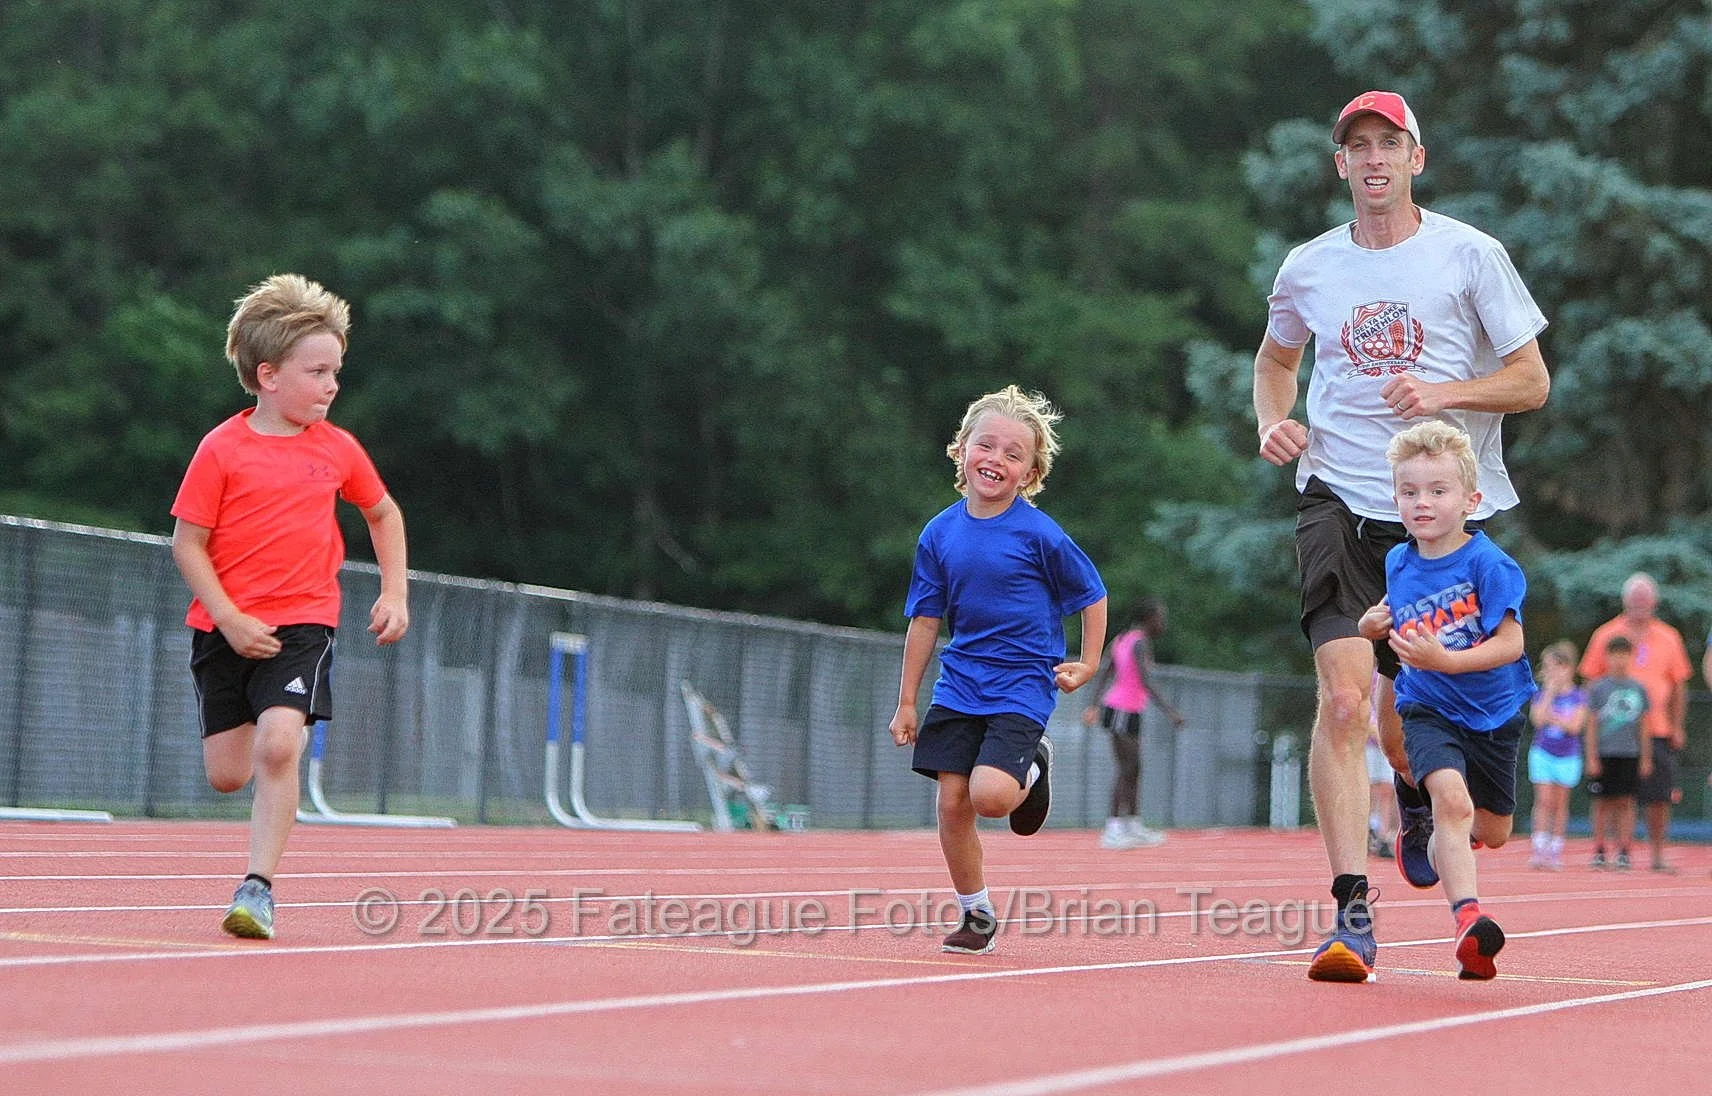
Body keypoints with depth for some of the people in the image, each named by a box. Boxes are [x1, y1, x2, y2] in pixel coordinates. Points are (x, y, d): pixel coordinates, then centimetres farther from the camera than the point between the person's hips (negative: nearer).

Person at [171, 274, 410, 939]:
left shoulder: (338, 449, 3)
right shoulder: (221, 449, -6)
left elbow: (384, 513, 21)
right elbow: (187, 543, -4)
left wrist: (394, 593, 11)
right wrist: (230, 619, -14)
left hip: (303, 620, 0)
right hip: (225, 627, 0)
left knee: (280, 746, -22)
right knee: (227, 774, 3)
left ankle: (258, 886, -16)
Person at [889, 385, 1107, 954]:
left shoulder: (1039, 534, -10)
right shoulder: (940, 533, 2)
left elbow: (1092, 593, 2)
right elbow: (925, 620, 9)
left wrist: (1088, 664, -1)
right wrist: (907, 702, 11)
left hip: (1022, 685, -4)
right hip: (958, 685, 4)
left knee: (991, 793, -22)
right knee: (952, 803, -1)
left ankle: (1033, 769, 13)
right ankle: (975, 916, 15)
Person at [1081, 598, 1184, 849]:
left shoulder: (1121, 640, 13)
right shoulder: (1140, 643, -14)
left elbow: (1102, 674, 13)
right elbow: (1146, 683, -22)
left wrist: (1096, 705, 14)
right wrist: (1169, 711, -24)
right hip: (1125, 713, -9)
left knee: (1134, 769, 12)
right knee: (1126, 769, -9)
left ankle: (1134, 826, 14)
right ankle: (1113, 830, -12)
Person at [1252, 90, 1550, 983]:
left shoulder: (1470, 256, 0)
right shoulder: (1307, 269, 8)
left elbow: (1531, 380, 2)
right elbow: (1275, 357, 27)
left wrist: (1445, 392, -15)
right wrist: (1273, 422, 6)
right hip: (1338, 500, 1)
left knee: (1405, 724, 3)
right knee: (1343, 700, -18)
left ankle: (1415, 796, 42)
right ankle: (1352, 914, -19)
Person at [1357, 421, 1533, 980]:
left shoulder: (1487, 563, -17)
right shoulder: (1397, 563, -1)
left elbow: (1511, 643, -21)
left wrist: (1445, 660, -32)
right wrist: (1374, 627, -4)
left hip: (1494, 712, -1)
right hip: (1427, 709, 1)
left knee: (1492, 833, 14)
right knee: (1450, 797, -27)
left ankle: (1437, 837, 50)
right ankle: (1468, 921, -37)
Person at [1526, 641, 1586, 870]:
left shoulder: (1578, 696, -2)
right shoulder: (1541, 694, 1)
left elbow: (1574, 726, -13)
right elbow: (1538, 719, -15)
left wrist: (1552, 716, -18)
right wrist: (1550, 692, -14)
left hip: (1568, 757, 0)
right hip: (1542, 753, 0)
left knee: (1560, 803, 5)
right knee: (1543, 801, -7)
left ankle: (1556, 851, 11)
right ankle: (1539, 849, -9)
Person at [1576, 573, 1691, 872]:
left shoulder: (1669, 639, 10)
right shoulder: (1605, 636, 5)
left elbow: (1678, 687, 14)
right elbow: (1592, 681, 7)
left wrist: (1678, 728, 7)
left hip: (1657, 732, 1)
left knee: (1659, 797, -1)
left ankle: (1658, 855, 8)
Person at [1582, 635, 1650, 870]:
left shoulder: (1638, 688, 6)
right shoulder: (1599, 688, 1)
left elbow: (1643, 726, 10)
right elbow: (1591, 725, 0)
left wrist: (1646, 758, 7)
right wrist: (1592, 758, -4)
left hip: (1629, 754, 1)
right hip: (1604, 753, -1)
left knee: (1626, 802, 1)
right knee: (1603, 803, 2)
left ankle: (1623, 851, 5)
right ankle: (1599, 851, 9)